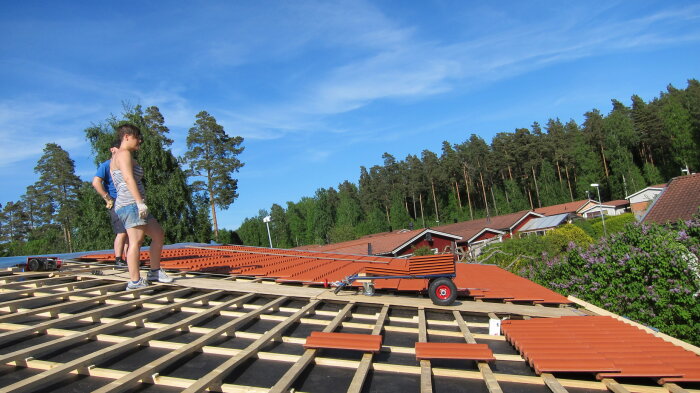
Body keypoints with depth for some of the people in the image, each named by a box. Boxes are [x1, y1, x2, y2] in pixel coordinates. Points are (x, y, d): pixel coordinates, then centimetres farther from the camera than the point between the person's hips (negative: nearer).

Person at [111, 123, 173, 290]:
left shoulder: (117, 157, 26)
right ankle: (135, 281, -18)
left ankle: (154, 272, 16)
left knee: (158, 234, 13)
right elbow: (128, 178, -18)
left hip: (126, 206, 10)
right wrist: (140, 202, -24)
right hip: (131, 203, -10)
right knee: (136, 240, -15)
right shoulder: (124, 154, -5)